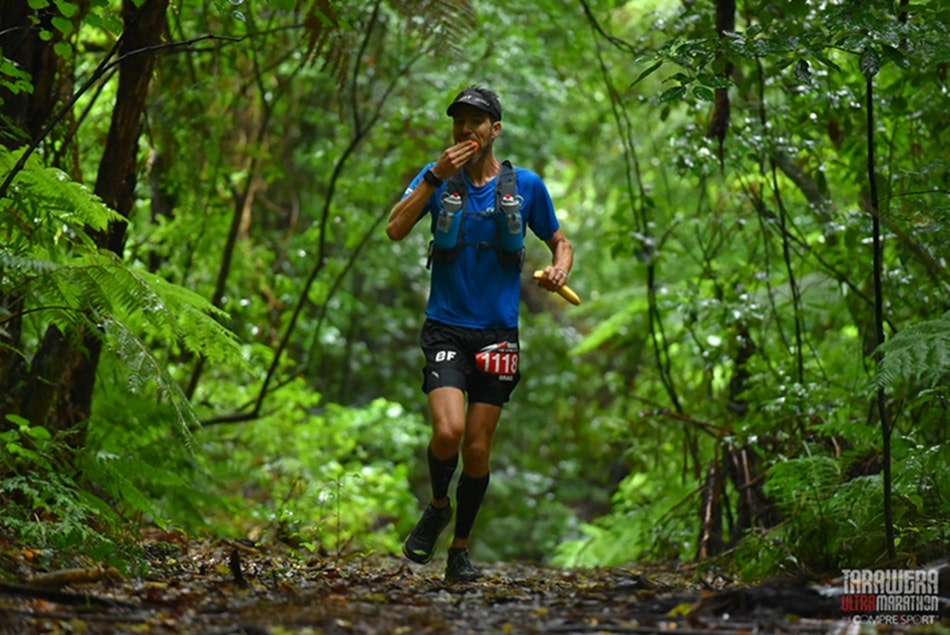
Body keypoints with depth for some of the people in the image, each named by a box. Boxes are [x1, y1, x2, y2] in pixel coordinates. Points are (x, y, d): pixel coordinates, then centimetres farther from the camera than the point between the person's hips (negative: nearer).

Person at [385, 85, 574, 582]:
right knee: (448, 430, -20)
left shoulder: (526, 185, 5)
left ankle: (460, 550, 19)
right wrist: (436, 177, -18)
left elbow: (560, 243, 15)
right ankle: (438, 506, 11)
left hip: (497, 332, 1)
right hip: (445, 329, -1)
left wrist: (559, 270, -7)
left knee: (478, 447, 2)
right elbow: (396, 230, -11)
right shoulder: (437, 177, 3)